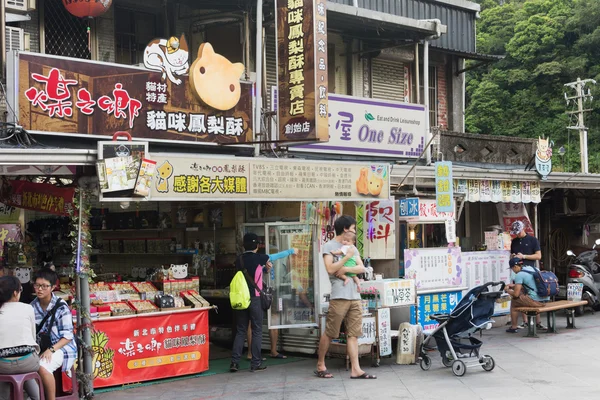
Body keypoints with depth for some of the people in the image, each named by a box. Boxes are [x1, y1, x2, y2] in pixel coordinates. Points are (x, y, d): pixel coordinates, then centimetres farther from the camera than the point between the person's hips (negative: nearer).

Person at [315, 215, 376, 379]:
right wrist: (347, 257, -8)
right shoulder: (329, 246, 0)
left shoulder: (351, 247, 18)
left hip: (355, 296, 6)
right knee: (329, 333, 0)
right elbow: (330, 269, -12)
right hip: (339, 296, -6)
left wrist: (345, 269, -7)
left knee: (353, 334, 2)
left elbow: (362, 268, 8)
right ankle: (320, 365, 13)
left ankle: (356, 369, 0)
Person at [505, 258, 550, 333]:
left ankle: (514, 327, 17)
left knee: (513, 301, 13)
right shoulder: (534, 268, 14)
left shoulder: (519, 275, -9)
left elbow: (516, 294, -9)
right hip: (546, 300, 8)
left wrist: (508, 290, 12)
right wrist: (514, 285, 31)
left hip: (535, 301, -8)